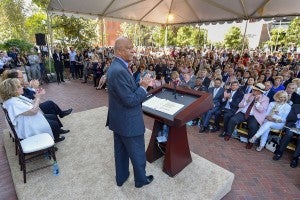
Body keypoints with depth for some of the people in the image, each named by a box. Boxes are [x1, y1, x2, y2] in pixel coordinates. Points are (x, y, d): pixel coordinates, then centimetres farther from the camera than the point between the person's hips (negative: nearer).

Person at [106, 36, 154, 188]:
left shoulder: (115, 67, 6)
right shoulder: (119, 70, -27)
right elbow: (130, 100, -28)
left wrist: (139, 85, 1)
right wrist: (143, 87, -15)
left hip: (119, 119, 10)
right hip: (128, 122, -10)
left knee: (121, 151, 24)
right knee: (137, 153, 13)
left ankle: (121, 177, 45)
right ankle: (141, 179, 37)